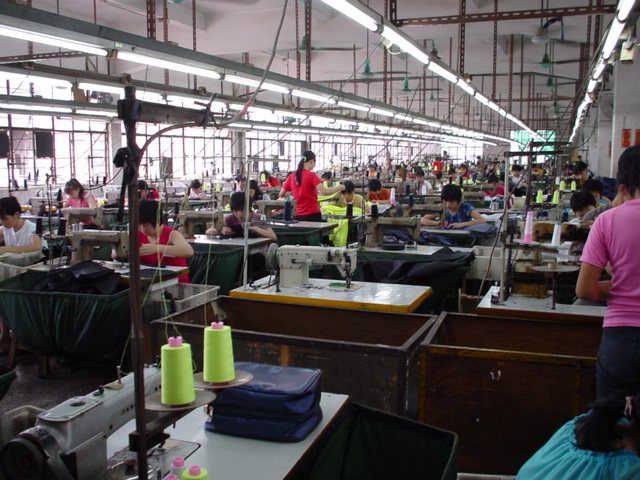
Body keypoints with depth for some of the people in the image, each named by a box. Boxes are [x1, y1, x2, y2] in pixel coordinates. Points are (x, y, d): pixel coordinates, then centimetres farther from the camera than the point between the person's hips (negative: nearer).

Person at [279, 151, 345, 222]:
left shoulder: (292, 176, 4)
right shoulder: (311, 175, -11)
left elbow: (281, 195, 10)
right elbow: (324, 192, -20)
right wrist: (340, 187, -8)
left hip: (298, 216, 5)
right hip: (312, 214, -5)